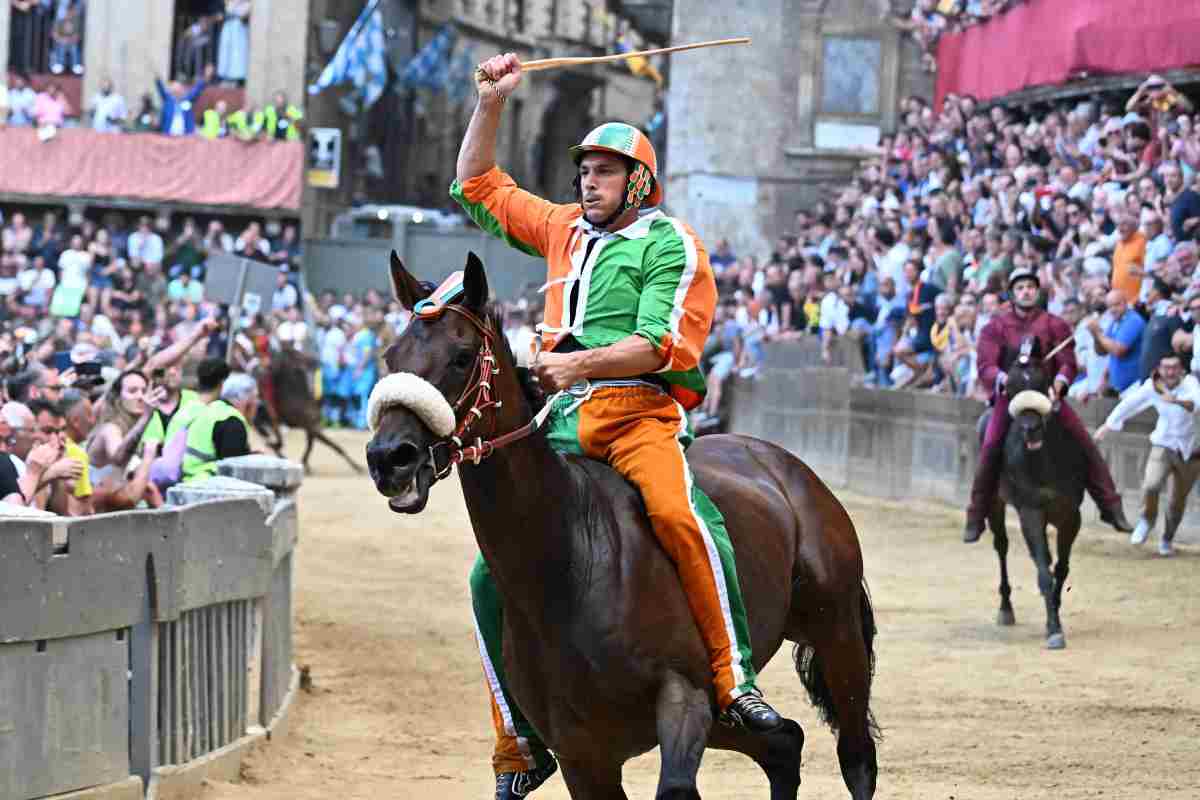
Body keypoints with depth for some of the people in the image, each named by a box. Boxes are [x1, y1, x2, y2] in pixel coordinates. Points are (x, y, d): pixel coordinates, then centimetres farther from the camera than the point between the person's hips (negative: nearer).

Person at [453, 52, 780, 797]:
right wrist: (491, 103, 22)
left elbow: (664, 343, -10)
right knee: (493, 574, -3)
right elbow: (479, 186, 32)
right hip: (564, 424, 6)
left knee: (681, 515, -37)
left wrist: (577, 364, -20)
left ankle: (736, 680, -33)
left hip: (640, 410, -6)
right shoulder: (566, 230, 24)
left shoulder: (670, 245, 4)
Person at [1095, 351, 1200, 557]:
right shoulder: (1152, 387, -10)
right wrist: (1108, 425, 17)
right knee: (1151, 486, -24)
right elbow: (1129, 403, 7)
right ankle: (1147, 520, 7)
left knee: (1178, 501, 11)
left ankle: (1167, 539, 38)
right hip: (1163, 445, 1)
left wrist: (1178, 401, -61)